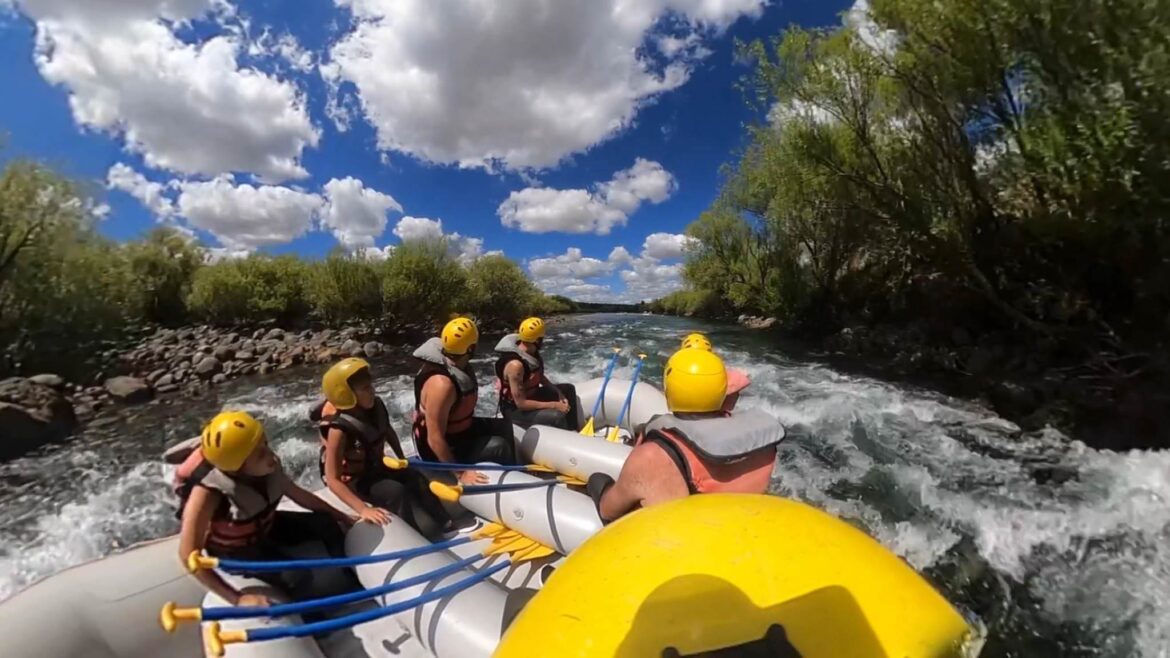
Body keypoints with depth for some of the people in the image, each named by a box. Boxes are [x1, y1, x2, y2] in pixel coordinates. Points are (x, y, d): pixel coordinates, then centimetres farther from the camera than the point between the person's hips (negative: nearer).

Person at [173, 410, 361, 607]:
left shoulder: (267, 465, -21)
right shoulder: (208, 491, -36)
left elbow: (297, 494, -5)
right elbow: (188, 554, -30)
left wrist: (342, 516, 1)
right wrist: (237, 599, -32)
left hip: (264, 526, 5)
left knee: (327, 523, -9)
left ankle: (357, 589, 7)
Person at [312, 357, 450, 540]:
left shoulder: (375, 406, -12)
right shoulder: (339, 429, -31)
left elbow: (388, 431, 11)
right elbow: (333, 479, -32)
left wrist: (402, 458, 8)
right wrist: (363, 510, -40)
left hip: (376, 466, 6)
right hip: (354, 481, -6)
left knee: (416, 479, -13)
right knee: (397, 492, -27)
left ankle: (443, 525, -10)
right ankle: (428, 534, -20)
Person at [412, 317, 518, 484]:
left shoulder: (454, 363, -5)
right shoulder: (441, 383, -35)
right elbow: (435, 440, -32)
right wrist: (461, 473, -30)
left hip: (455, 429, 10)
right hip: (441, 451, -10)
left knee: (504, 427, 10)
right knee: (498, 446, -20)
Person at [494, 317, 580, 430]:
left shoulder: (532, 351, -7)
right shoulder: (515, 364, -33)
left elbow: (539, 376, 10)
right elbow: (521, 403, -31)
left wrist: (558, 392, -3)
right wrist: (554, 405, -26)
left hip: (531, 395, 9)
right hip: (516, 410, -9)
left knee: (568, 389, 16)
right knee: (557, 416, -30)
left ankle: (573, 431, 21)